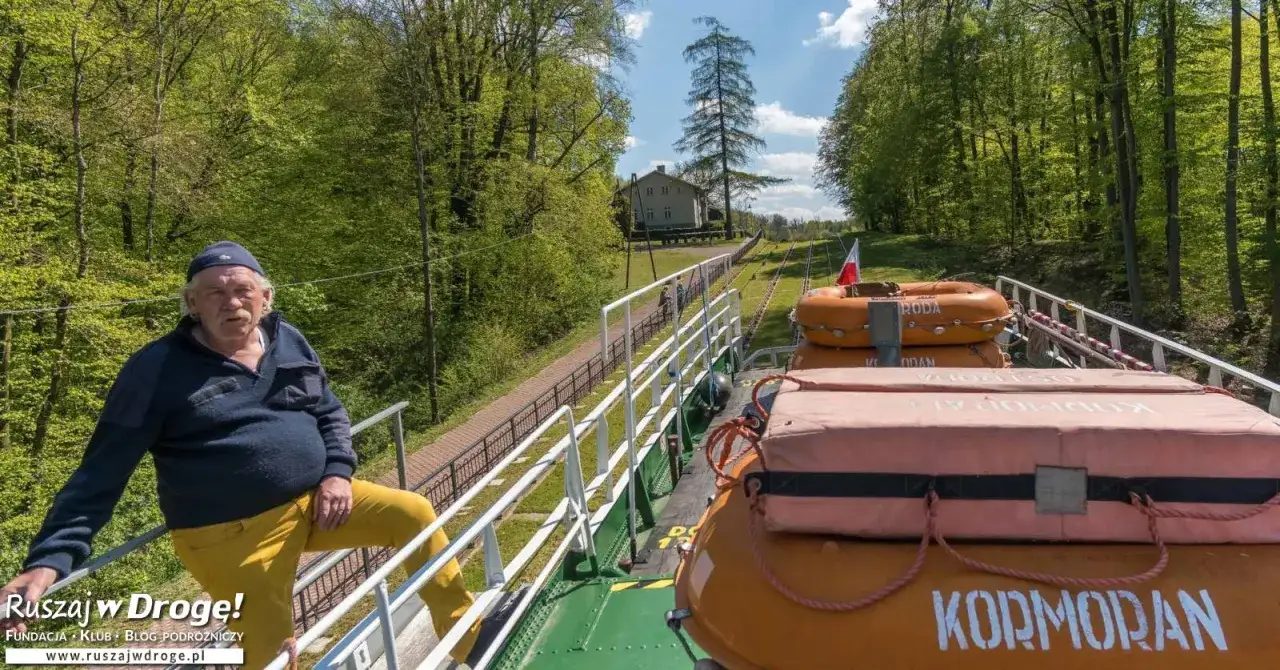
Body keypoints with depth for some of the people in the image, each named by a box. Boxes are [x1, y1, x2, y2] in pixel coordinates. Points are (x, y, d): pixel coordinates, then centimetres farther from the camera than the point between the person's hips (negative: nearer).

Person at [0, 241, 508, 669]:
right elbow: (102, 471, -10)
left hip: (314, 500, 5)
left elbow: (330, 413, 13)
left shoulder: (289, 343, 3)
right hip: (234, 533, -5)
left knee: (412, 513, -3)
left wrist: (337, 473, -5)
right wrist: (51, 558, -20)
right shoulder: (159, 368, -11)